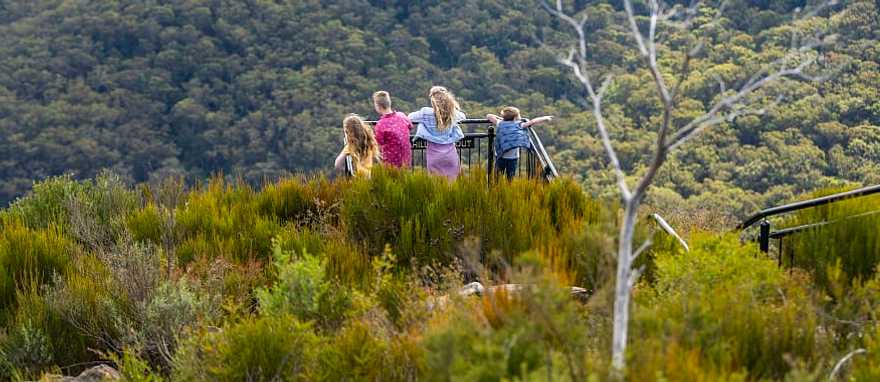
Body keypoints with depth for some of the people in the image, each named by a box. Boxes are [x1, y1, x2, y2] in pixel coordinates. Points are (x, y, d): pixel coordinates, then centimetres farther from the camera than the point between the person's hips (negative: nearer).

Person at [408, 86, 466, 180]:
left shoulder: (426, 113, -11)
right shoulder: (453, 113, -4)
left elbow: (410, 117, 6)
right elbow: (463, 116, 18)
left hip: (435, 154, -2)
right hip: (450, 153, 2)